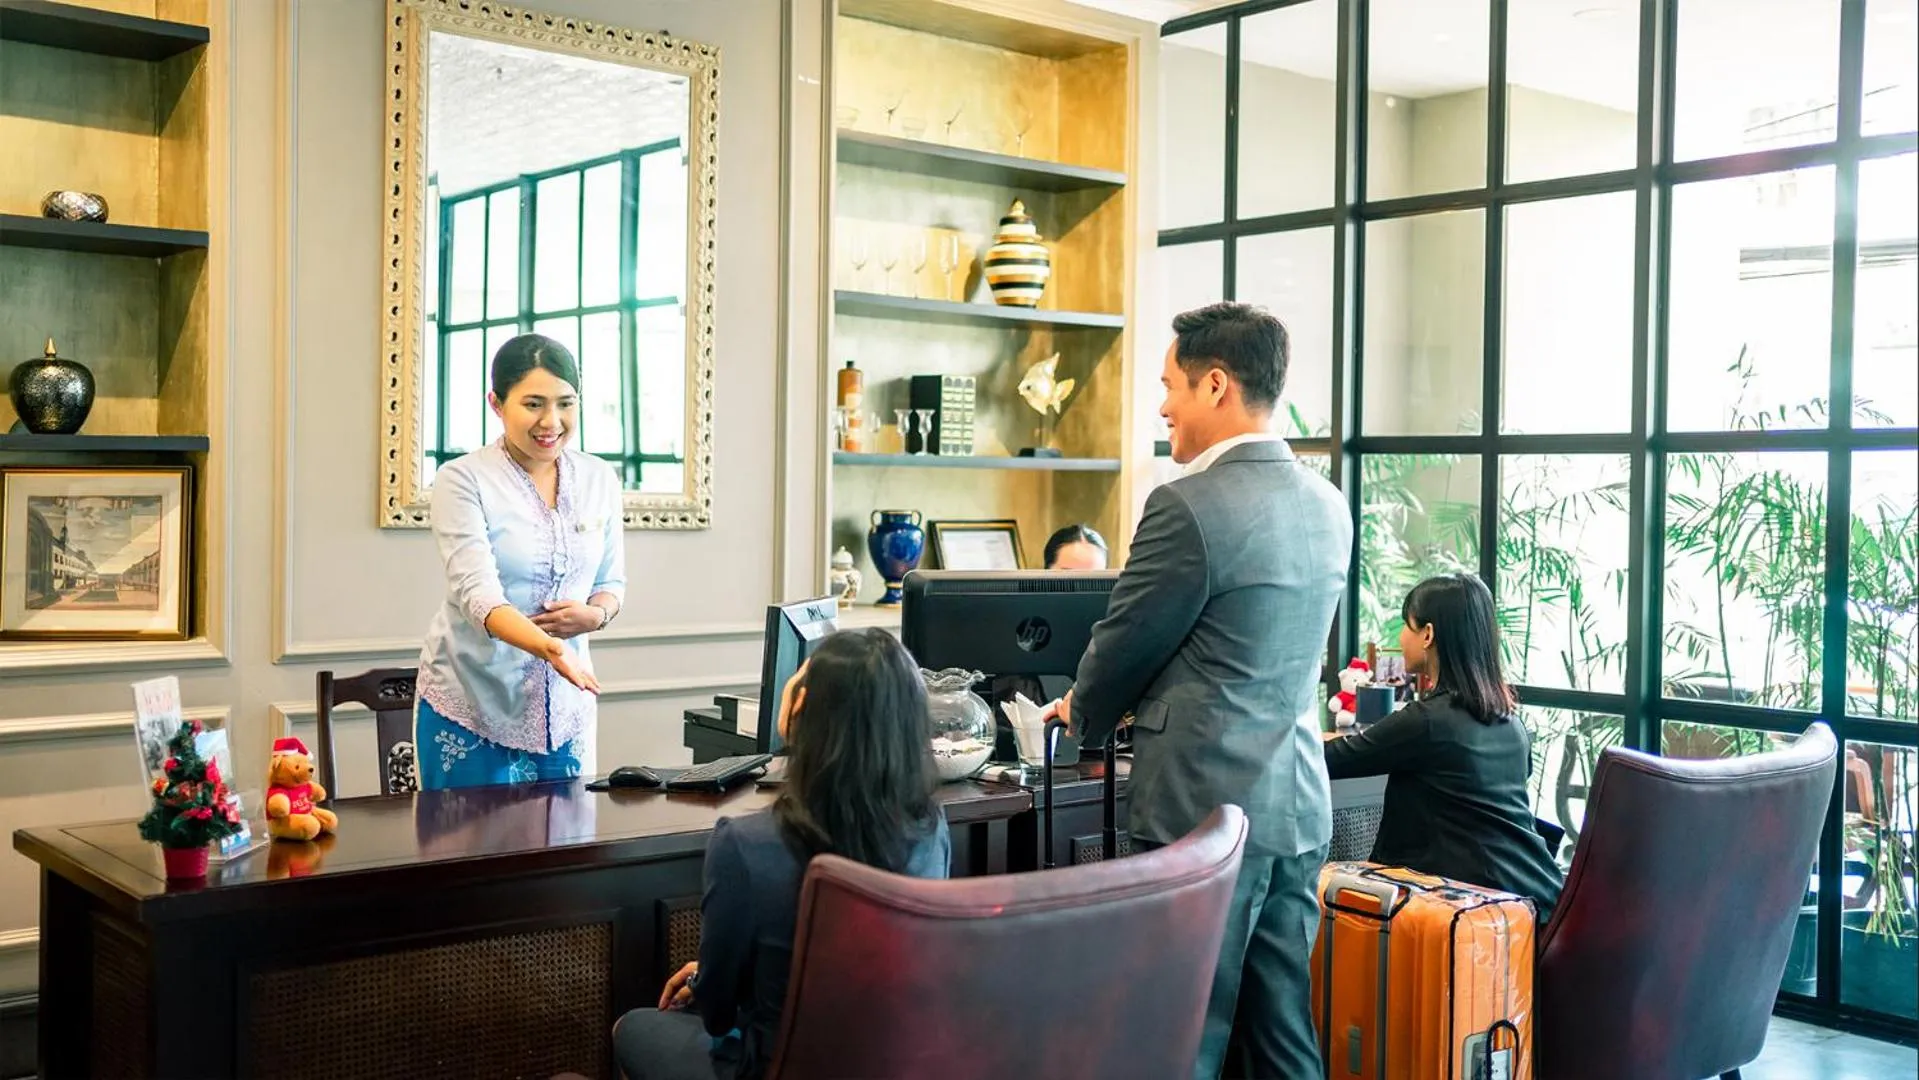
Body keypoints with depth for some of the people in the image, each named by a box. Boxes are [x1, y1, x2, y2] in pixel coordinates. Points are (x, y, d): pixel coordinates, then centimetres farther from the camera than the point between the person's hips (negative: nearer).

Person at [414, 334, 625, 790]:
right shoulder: (462, 479, -11)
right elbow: (477, 593, -21)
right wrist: (547, 647, -38)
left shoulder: (600, 479, 4)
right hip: (471, 702, -4)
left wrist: (595, 614, -12)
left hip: (564, 705, 4)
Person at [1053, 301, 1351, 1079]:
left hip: (1206, 810, -8)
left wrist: (1083, 714, 14)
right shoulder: (1329, 507, 9)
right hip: (1299, 808, 8)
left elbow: (1122, 646, -7)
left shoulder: (1188, 507, -16)